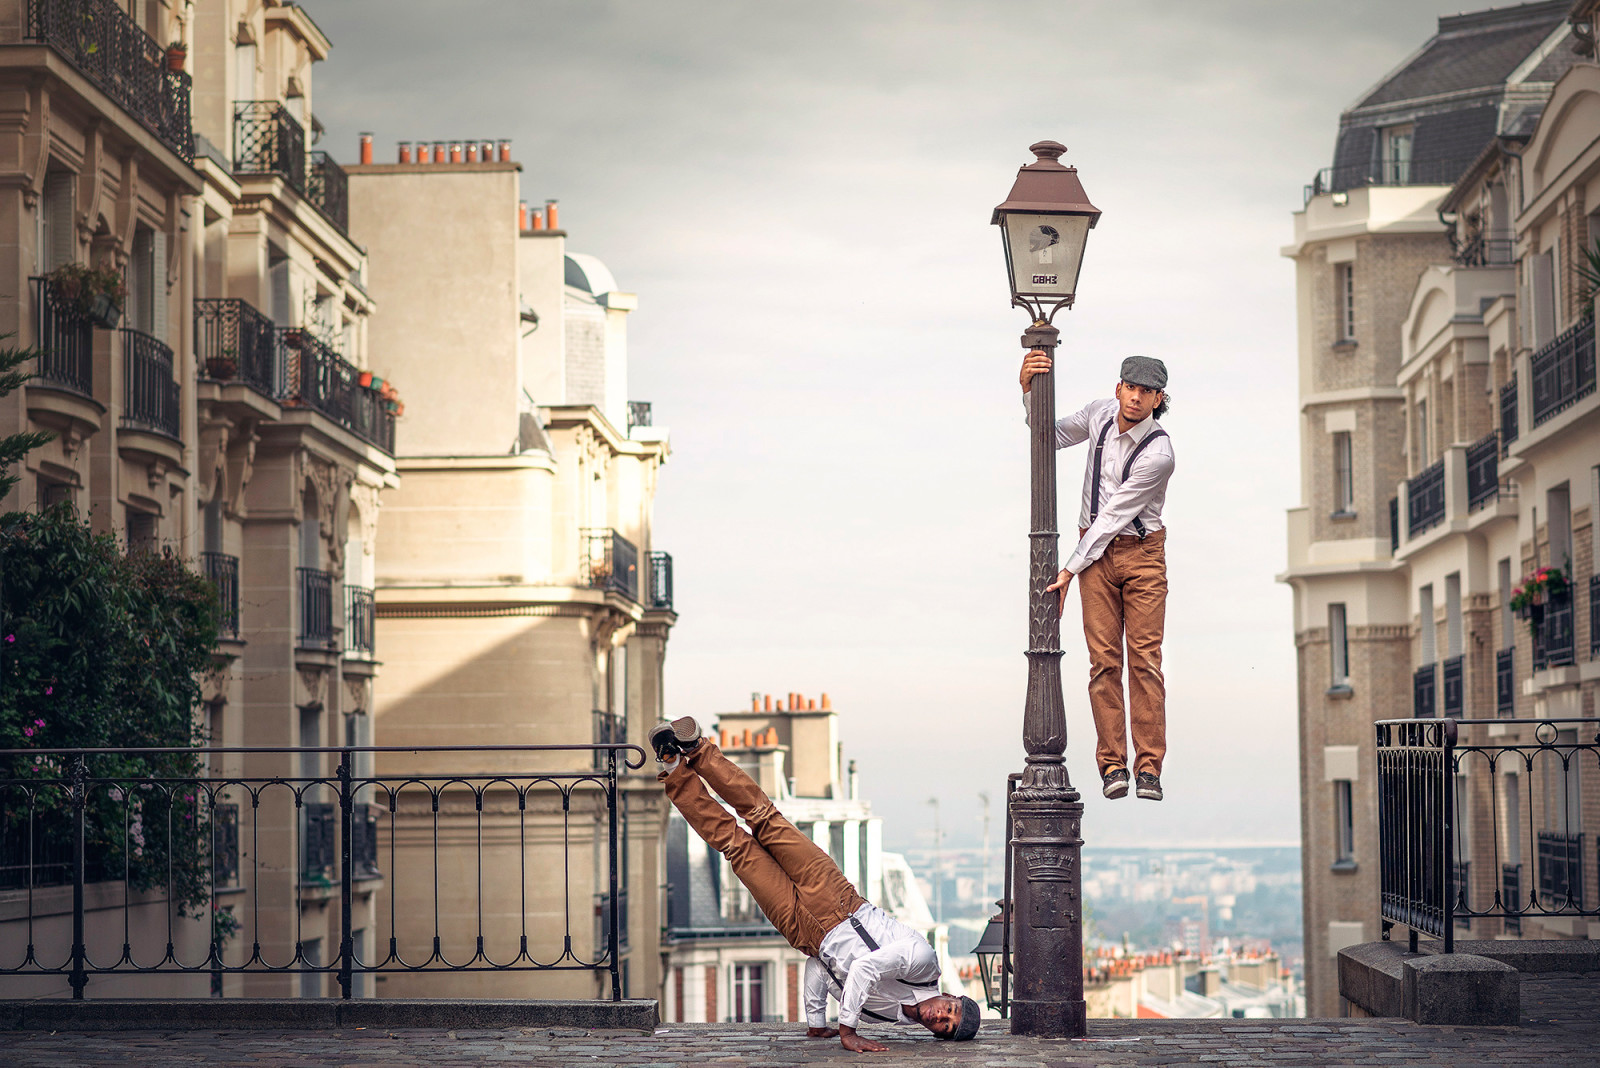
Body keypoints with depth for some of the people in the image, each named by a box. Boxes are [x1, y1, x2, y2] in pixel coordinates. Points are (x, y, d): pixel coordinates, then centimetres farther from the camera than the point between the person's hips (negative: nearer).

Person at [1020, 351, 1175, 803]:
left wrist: (1070, 570, -18)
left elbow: (1113, 516, -19)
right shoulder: (1099, 414, -1)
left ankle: (1149, 767, -7)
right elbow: (1052, 437, 16)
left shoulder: (1158, 453, -19)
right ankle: (1112, 765, -4)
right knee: (1104, 659, -4)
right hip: (1096, 549, 4)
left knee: (1145, 658, -8)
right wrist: (1030, 390, -2)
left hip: (1142, 550, -4)